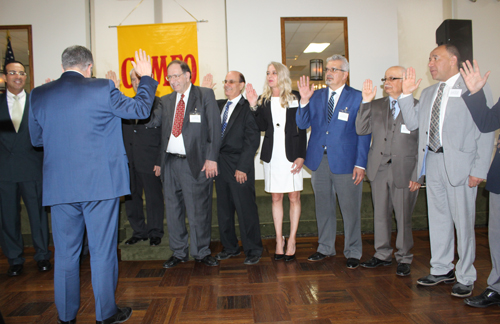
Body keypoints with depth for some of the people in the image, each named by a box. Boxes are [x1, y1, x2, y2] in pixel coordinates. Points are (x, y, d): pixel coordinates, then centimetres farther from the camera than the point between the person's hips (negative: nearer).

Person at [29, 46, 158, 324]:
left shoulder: (38, 95, 3)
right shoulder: (102, 89, -8)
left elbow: (36, 139, 12)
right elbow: (141, 109, 3)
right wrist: (146, 77, 16)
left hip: (59, 185, 3)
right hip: (100, 184, -3)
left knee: (65, 252, 15)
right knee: (102, 251, 8)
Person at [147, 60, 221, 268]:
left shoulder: (205, 95, 1)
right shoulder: (165, 101, 15)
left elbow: (214, 128, -4)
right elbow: (151, 122, 2)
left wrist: (211, 158, -12)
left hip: (195, 163, -5)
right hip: (170, 163, 5)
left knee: (198, 210, 2)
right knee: (173, 210, 12)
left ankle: (201, 253, 20)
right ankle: (179, 253, 27)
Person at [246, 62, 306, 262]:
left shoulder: (295, 99, 1)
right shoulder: (264, 101, 9)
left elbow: (302, 129, -1)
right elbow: (262, 126, -3)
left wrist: (301, 156, -8)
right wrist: (254, 106, -13)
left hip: (291, 153, -2)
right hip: (272, 154, 3)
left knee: (294, 197, 2)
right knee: (276, 198, 7)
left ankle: (292, 241, 11)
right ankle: (279, 240, 16)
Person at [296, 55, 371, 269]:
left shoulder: (357, 97, -2)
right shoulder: (316, 96, 10)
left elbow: (363, 132, -4)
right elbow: (302, 124, 3)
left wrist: (360, 163, -10)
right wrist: (304, 101, -13)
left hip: (346, 162, -4)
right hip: (319, 161, 4)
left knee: (350, 209, 3)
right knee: (323, 207, 14)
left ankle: (352, 253, 18)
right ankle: (325, 248, 29)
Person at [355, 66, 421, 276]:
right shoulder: (376, 106, 10)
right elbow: (361, 130, 0)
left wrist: (418, 175, -7)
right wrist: (366, 102, -7)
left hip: (404, 171, -4)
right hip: (379, 169, 4)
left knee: (403, 217, 5)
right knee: (380, 215, 13)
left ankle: (404, 259, 22)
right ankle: (383, 255, 28)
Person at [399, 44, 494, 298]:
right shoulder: (428, 92, 17)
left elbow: (486, 131, -8)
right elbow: (412, 123, 11)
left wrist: (479, 170, -14)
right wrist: (406, 94, 1)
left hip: (459, 163, -6)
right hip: (432, 161, 6)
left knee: (462, 221, 1)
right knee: (438, 217, 14)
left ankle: (465, 277, 17)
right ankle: (441, 270, 28)